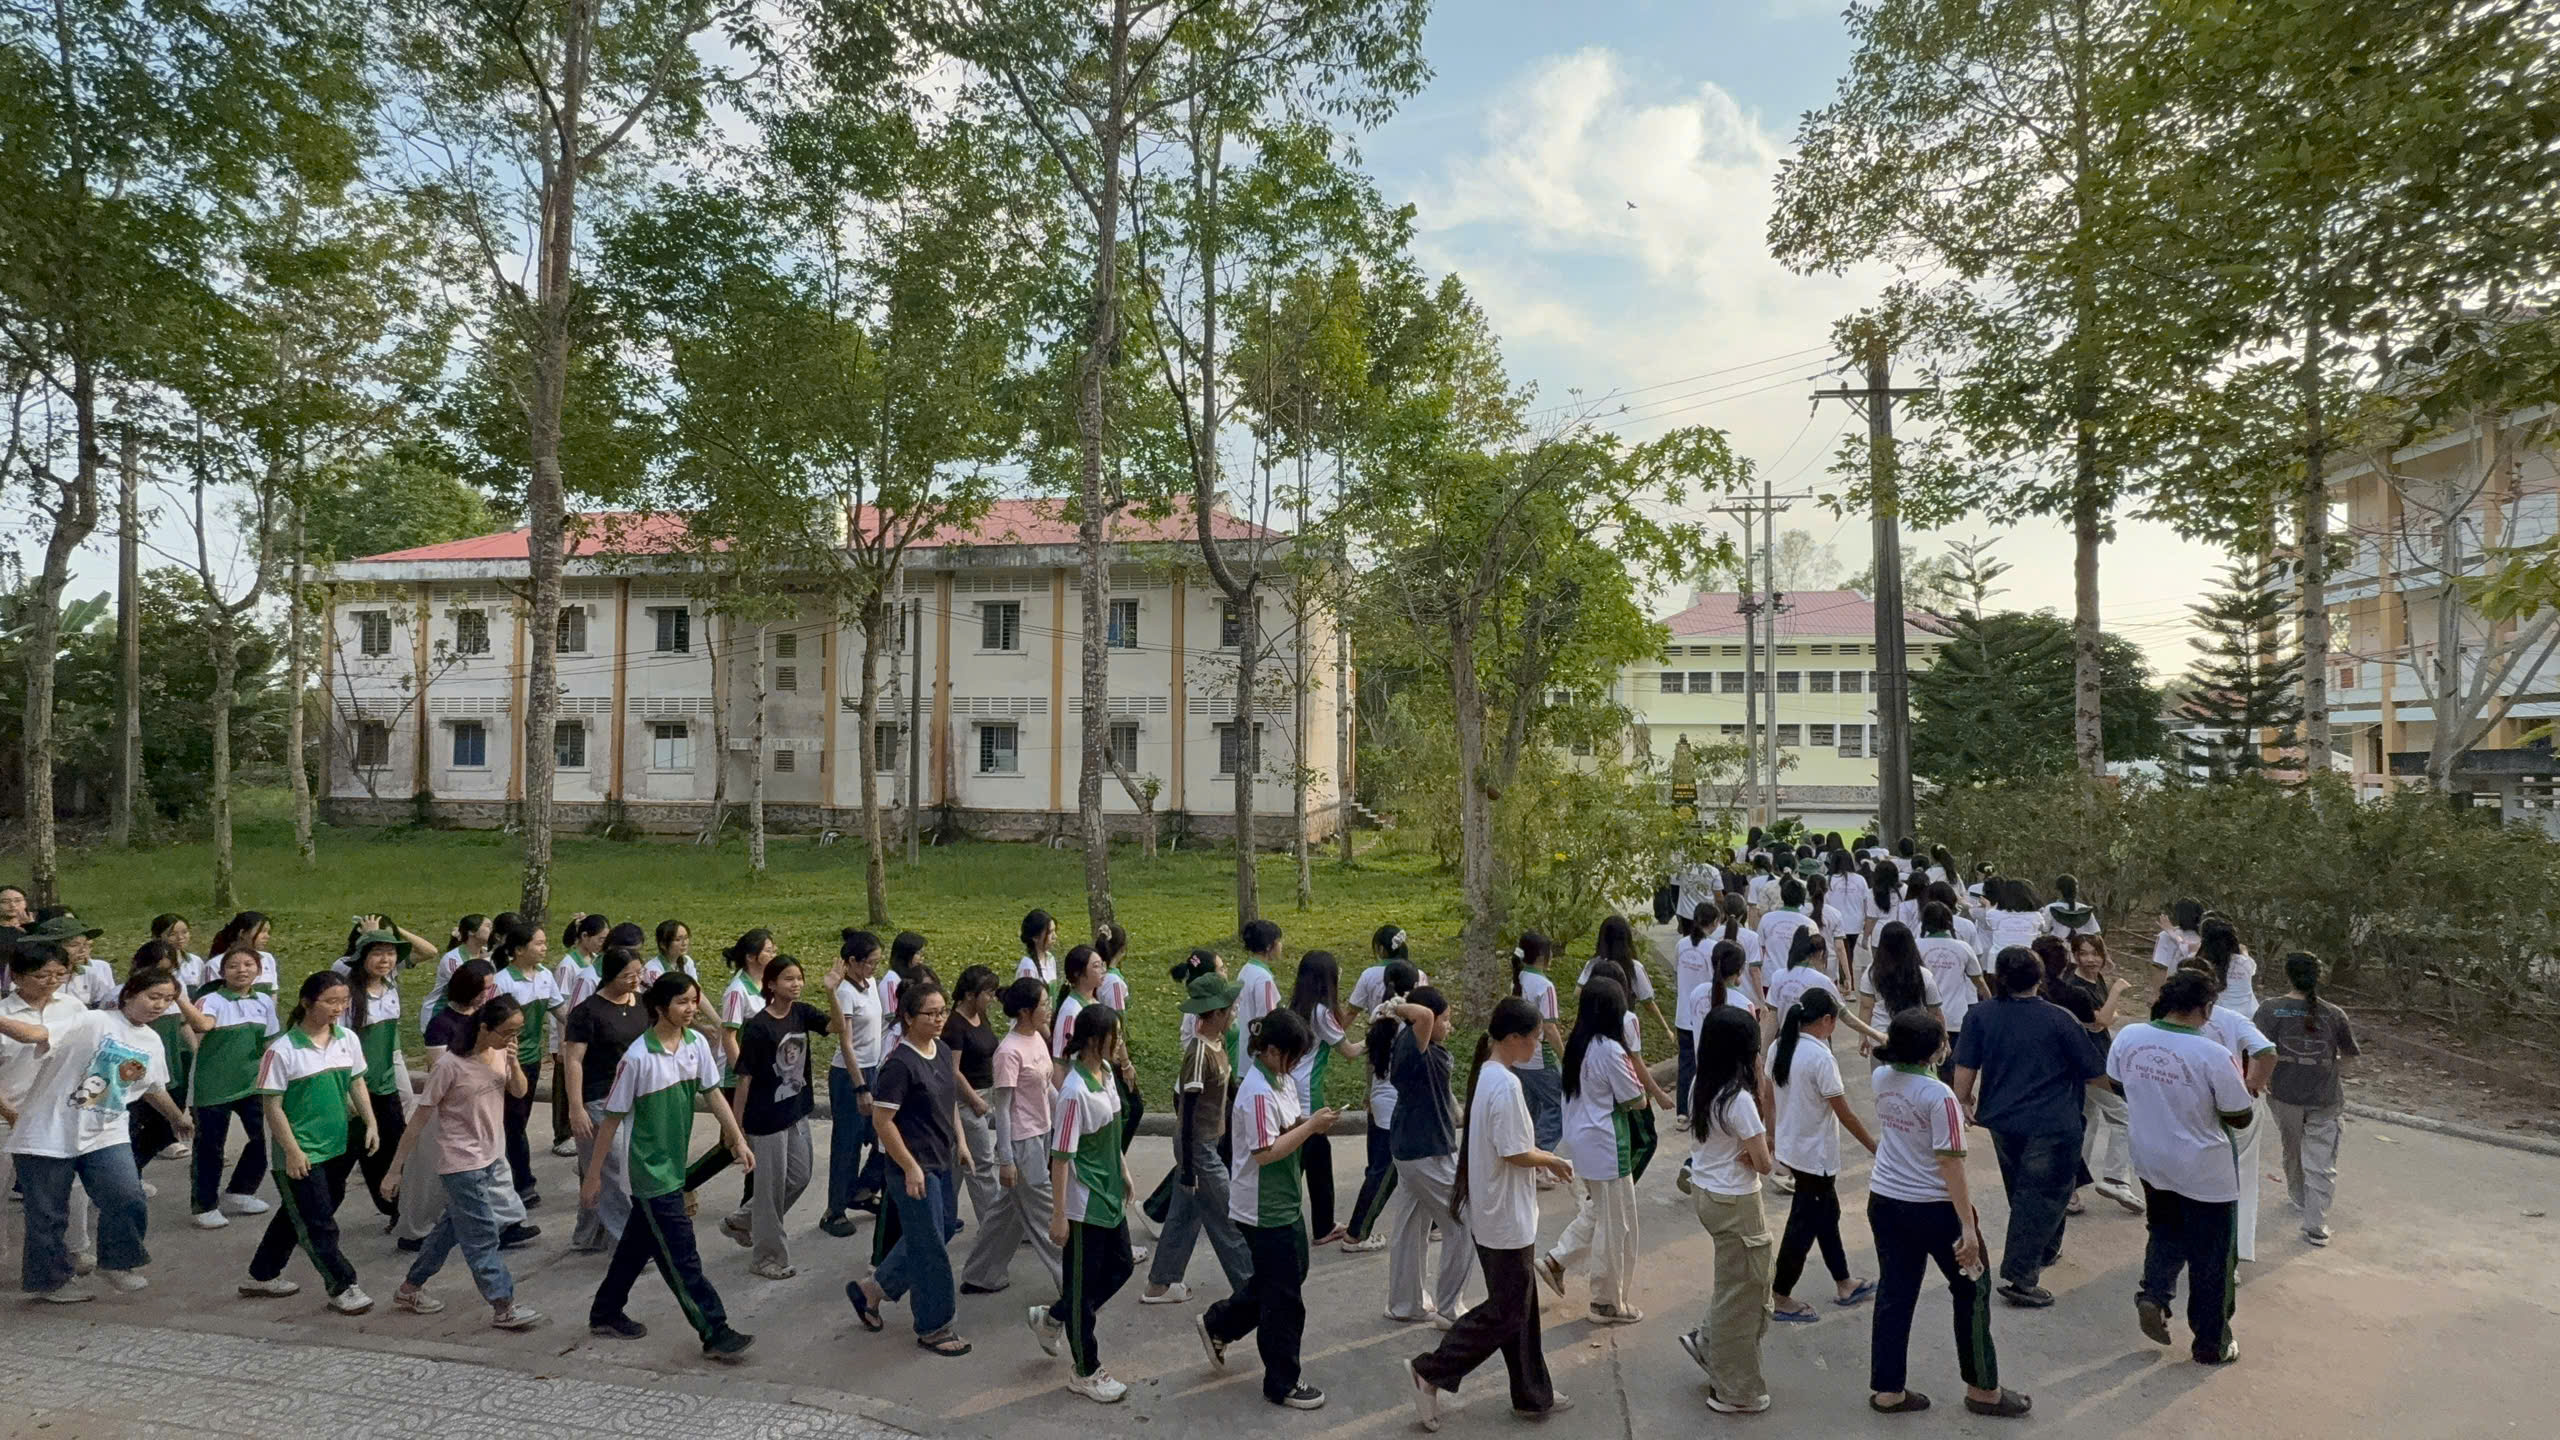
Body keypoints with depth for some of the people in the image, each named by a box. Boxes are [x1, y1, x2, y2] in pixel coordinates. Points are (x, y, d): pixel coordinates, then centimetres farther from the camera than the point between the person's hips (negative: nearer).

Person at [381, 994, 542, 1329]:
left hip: (491, 1159, 7)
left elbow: (520, 1090, 5)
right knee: (483, 1236, -2)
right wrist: (395, 1170, -11)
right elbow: (418, 1121, -15)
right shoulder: (451, 1065, -21)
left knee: (453, 1226, 20)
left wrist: (513, 1063, -15)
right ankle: (503, 1308, 5)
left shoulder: (500, 1053, -3)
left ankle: (409, 1289, 36)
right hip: (461, 1164, -7)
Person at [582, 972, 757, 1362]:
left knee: (639, 1243, 22)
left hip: (673, 1163, 7)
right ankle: (716, 1335, 2)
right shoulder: (638, 1057, -20)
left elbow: (713, 1093, 5)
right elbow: (613, 1118, -13)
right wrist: (593, 1174, -7)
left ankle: (605, 1314, 39)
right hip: (650, 1169, -7)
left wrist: (738, 1141, 3)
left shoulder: (696, 1044, -3)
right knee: (682, 1258, -3)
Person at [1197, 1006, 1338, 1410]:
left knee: (1277, 1280, 22)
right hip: (1265, 1210, -9)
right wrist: (1310, 1126, -23)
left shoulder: (1282, 1082, 5)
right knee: (1284, 1297, 3)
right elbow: (1265, 1152, -26)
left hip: (1284, 1203, 9)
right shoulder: (1258, 1093, -24)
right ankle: (1282, 1383, 19)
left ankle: (1217, 1325, 37)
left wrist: (1311, 1123, -6)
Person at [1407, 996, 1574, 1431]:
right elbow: (1514, 1154, -22)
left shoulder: (1485, 1074, 5)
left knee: (1520, 1306, 18)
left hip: (1493, 1213, 10)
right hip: (1507, 1218, -10)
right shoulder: (1506, 1085, -24)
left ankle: (1533, 1394, 29)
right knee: (1505, 1312, 2)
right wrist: (1553, 1161, -6)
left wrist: (1540, 1158, 11)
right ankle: (1431, 1371, 6)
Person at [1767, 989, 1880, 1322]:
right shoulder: (1820, 1057, -24)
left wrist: (1772, 1135, 22)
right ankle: (1781, 1299, 15)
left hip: (1789, 1147, 9)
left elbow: (1769, 1098, 9)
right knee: (1804, 1224, 5)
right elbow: (1844, 1114, -18)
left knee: (1827, 1212, 22)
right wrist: (1875, 1148, -7)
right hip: (1815, 1155, -8)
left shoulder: (1780, 1048, 0)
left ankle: (1844, 1285, 36)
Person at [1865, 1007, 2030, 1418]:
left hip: (1884, 1201, 7)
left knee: (1895, 1294, 15)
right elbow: (1950, 1164, -21)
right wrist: (1968, 1227, -18)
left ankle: (1886, 1389, 22)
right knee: (1972, 1293, 14)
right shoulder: (1938, 1095, -22)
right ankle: (1982, 1389, 26)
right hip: (1934, 1208, -6)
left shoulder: (1882, 1077, -3)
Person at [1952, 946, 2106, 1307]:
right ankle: (2018, 1276, -4)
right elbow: (2095, 1074, -7)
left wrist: (1964, 1101, 13)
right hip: (2051, 1125, -5)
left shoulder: (1982, 1014, -6)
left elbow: (1965, 1067, -4)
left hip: (2002, 1119, 5)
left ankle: (2044, 1251, 41)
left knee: (2023, 1192, 23)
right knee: (2041, 1196, 0)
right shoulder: (2058, 1019, -14)